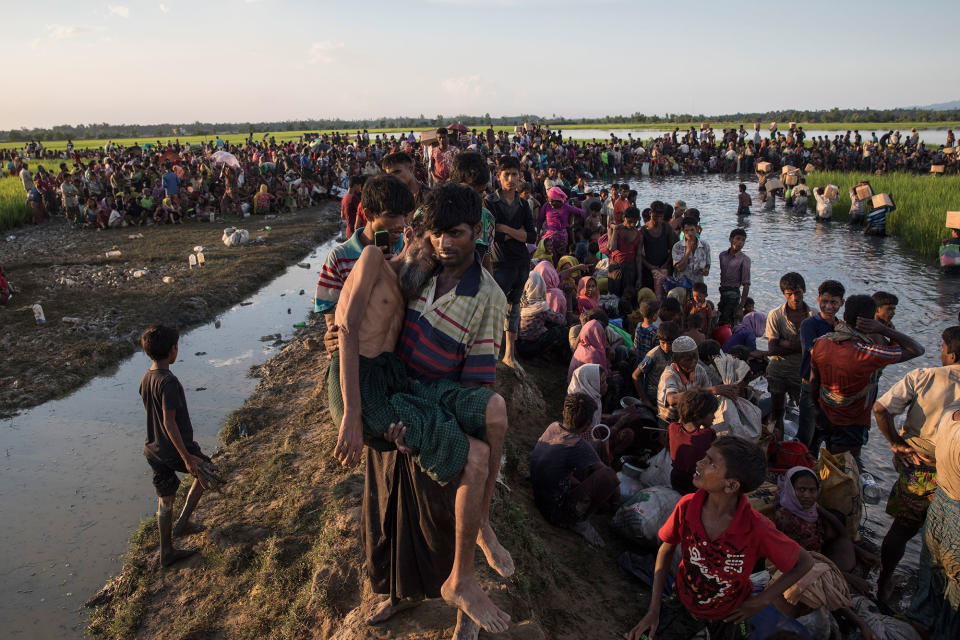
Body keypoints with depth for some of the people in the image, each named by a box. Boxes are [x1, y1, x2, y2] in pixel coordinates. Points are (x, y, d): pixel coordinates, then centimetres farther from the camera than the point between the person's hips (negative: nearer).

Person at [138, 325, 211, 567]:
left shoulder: (145, 379, 3)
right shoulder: (168, 381, -24)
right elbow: (169, 422, -26)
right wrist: (186, 456, -22)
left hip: (154, 450, 7)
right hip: (176, 449, -7)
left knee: (165, 501, 16)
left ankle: (167, 552, 27)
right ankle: (182, 522, 20)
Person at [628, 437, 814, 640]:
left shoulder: (758, 529, -32)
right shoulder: (687, 506, -24)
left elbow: (804, 562, -14)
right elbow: (666, 549, -6)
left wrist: (761, 601, -14)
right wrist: (653, 610, -8)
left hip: (730, 615, -1)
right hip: (685, 605, 1)